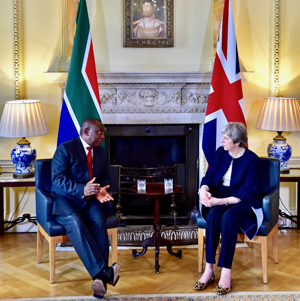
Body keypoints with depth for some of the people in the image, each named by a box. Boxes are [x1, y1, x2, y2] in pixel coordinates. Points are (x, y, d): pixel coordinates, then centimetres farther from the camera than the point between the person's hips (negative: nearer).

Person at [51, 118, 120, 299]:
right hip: (66, 199, -4)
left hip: (92, 200, 4)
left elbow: (106, 178, 17)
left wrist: (102, 191, -9)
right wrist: (82, 190, -28)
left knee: (99, 221, -29)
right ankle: (104, 272, -42)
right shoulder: (65, 149, -2)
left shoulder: (101, 153, 18)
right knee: (75, 222, -35)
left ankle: (100, 277, -32)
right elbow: (57, 179, -12)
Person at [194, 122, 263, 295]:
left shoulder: (251, 159, -12)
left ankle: (226, 273, -32)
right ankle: (209, 270, -28)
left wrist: (221, 201, -26)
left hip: (245, 203, -4)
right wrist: (204, 190, -17)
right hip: (221, 199, 4)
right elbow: (209, 177, 6)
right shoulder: (221, 152, 5)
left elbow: (247, 192, -18)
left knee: (228, 217, -37)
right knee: (212, 214, -31)